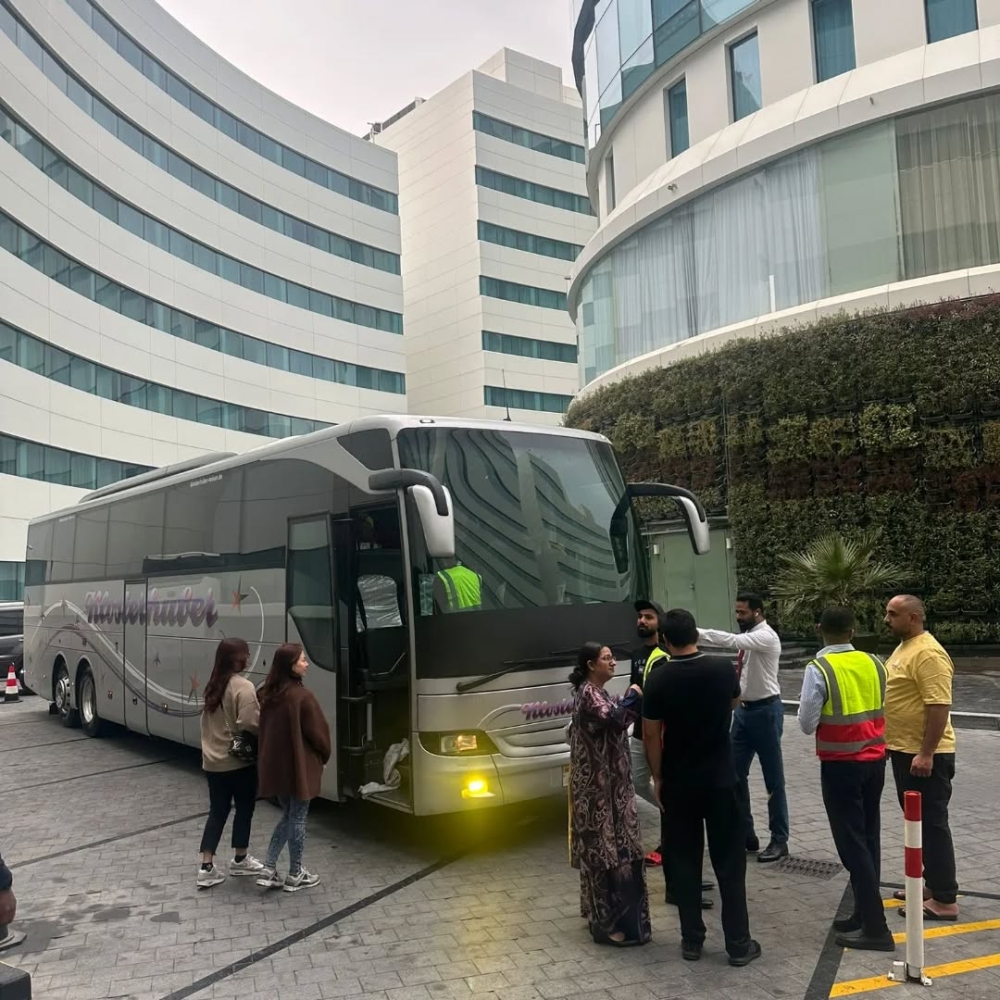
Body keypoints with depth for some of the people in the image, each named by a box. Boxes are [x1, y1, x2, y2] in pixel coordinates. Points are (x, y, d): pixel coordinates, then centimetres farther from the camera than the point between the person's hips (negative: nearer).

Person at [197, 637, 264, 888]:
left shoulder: (213, 686, 8)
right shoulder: (243, 687, -18)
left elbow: (208, 721, 14)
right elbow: (250, 724, -26)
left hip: (212, 761, 7)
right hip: (239, 761, -7)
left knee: (217, 811, 12)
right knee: (244, 809, 11)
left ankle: (207, 867, 9)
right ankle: (240, 860, 24)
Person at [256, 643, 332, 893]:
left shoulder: (268, 694, 4)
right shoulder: (302, 696, -20)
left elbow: (264, 729, 11)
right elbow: (317, 732, -13)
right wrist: (325, 755, 5)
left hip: (273, 765, 7)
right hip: (299, 766, -7)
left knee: (287, 816, 20)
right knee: (297, 818, 6)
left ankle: (268, 869, 16)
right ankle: (295, 875, 17)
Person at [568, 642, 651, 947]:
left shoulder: (596, 692, 15)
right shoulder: (588, 692, -17)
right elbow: (613, 719, -30)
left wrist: (633, 701, 1)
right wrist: (633, 696, -18)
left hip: (607, 782, 10)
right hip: (598, 785, -10)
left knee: (608, 846, 16)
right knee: (604, 847, -6)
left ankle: (603, 914, 27)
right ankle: (608, 922, -1)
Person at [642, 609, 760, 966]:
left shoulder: (658, 680, -13)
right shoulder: (723, 668, -7)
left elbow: (651, 736, -8)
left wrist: (657, 778, 4)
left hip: (678, 783, -1)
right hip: (721, 779, 1)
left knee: (684, 861, 10)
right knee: (729, 861, 8)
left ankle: (692, 940, 17)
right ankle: (738, 943, 13)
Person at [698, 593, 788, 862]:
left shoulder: (766, 636, -18)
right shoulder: (747, 636, 9)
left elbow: (730, 640, -33)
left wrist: (695, 632, -33)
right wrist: (737, 702, 11)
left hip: (765, 711, -8)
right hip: (744, 710, 9)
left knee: (773, 778, 3)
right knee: (735, 774, 10)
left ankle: (779, 840, 14)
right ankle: (746, 834, 22)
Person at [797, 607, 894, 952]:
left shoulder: (819, 669, -16)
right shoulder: (874, 664, 1)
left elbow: (807, 724, -13)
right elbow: (883, 710, 8)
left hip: (840, 766, -6)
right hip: (875, 761, 6)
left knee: (852, 844, -1)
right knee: (869, 839, 15)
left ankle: (876, 928, 0)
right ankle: (865, 912, 24)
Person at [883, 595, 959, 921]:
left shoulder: (928, 654, -21)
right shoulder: (904, 648, 12)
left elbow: (940, 706, -25)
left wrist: (926, 754, -26)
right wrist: (892, 743, 23)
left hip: (925, 755, -10)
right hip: (905, 750, 10)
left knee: (932, 823, -2)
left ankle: (944, 899, 6)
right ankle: (932, 884, 29)